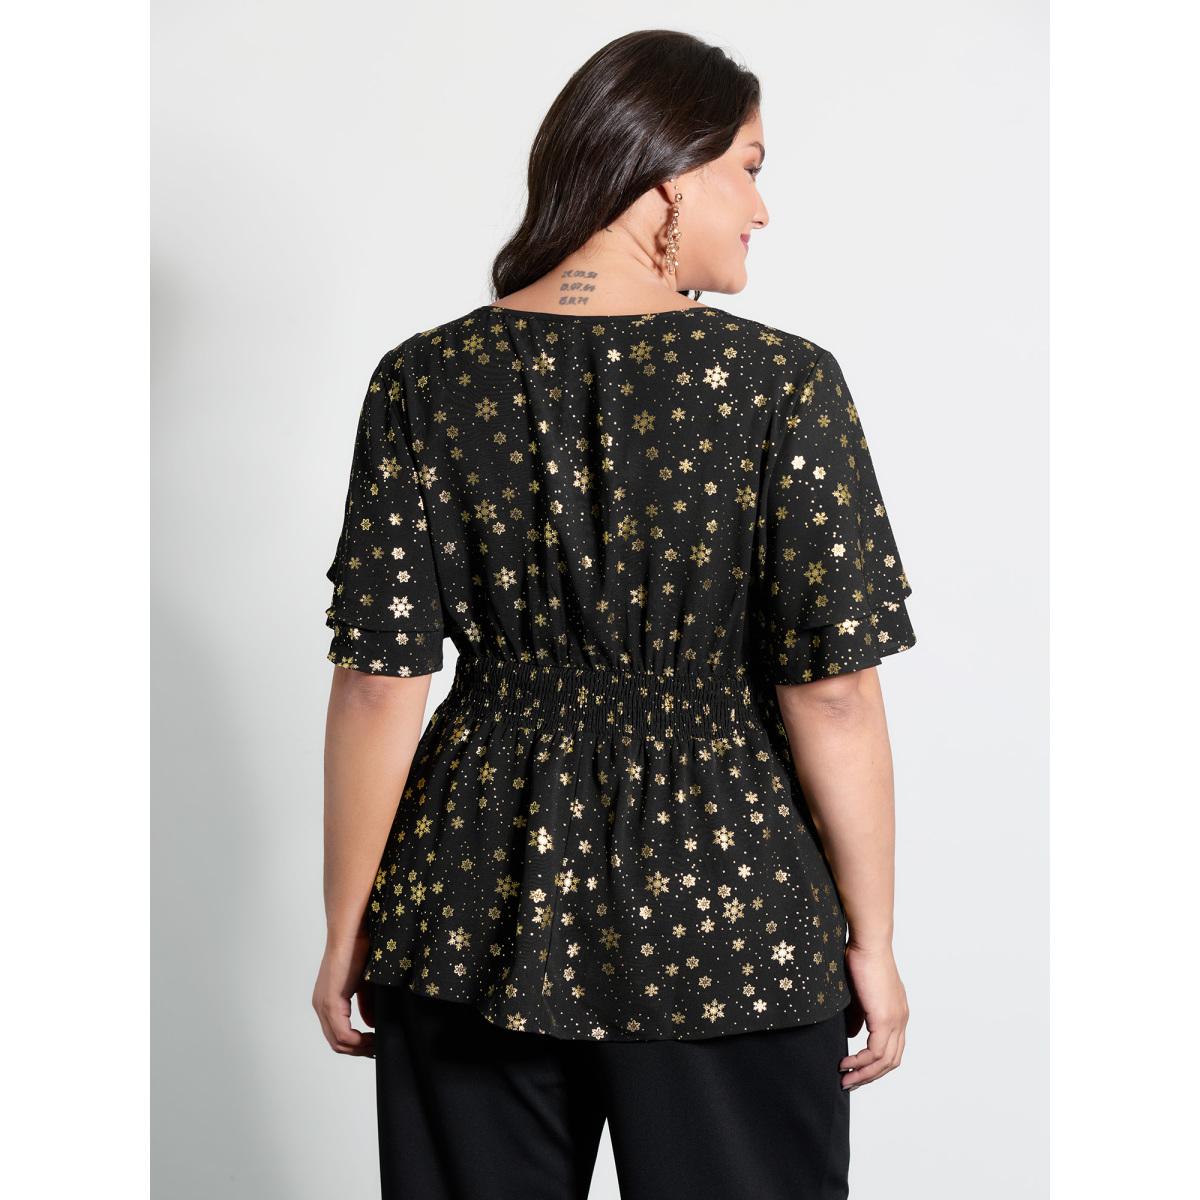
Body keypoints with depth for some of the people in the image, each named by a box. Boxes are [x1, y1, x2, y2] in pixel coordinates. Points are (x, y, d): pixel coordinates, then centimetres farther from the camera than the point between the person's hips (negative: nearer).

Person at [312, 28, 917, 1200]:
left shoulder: (426, 380, -5)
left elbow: (379, 689, -5)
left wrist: (347, 933, 5)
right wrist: (872, 943, 0)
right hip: (729, 925, -2)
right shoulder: (781, 382, -12)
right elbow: (833, 700, -12)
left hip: (476, 916, 3)